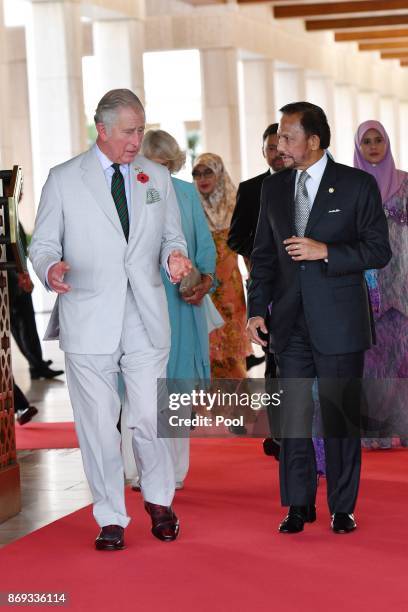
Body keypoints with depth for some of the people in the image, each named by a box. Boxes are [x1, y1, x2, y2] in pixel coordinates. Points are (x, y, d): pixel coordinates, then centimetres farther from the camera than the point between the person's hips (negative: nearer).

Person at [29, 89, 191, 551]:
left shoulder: (158, 178, 11)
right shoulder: (64, 179, 1)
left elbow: (172, 235, 16)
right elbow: (43, 243, 3)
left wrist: (174, 255, -7)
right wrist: (51, 268, -20)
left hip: (146, 319, 2)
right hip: (89, 320, -2)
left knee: (149, 418, 1)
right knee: (98, 423, 2)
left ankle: (159, 501, 26)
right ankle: (111, 519, 15)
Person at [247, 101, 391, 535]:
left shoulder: (357, 185, -4)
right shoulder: (274, 188, 10)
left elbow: (379, 251, -6)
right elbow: (264, 255, 14)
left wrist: (325, 251, -17)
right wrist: (256, 309, 5)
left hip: (338, 321, -4)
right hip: (291, 322, 4)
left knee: (341, 417, 3)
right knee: (293, 415, 4)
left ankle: (342, 507, 13)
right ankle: (299, 505, 13)